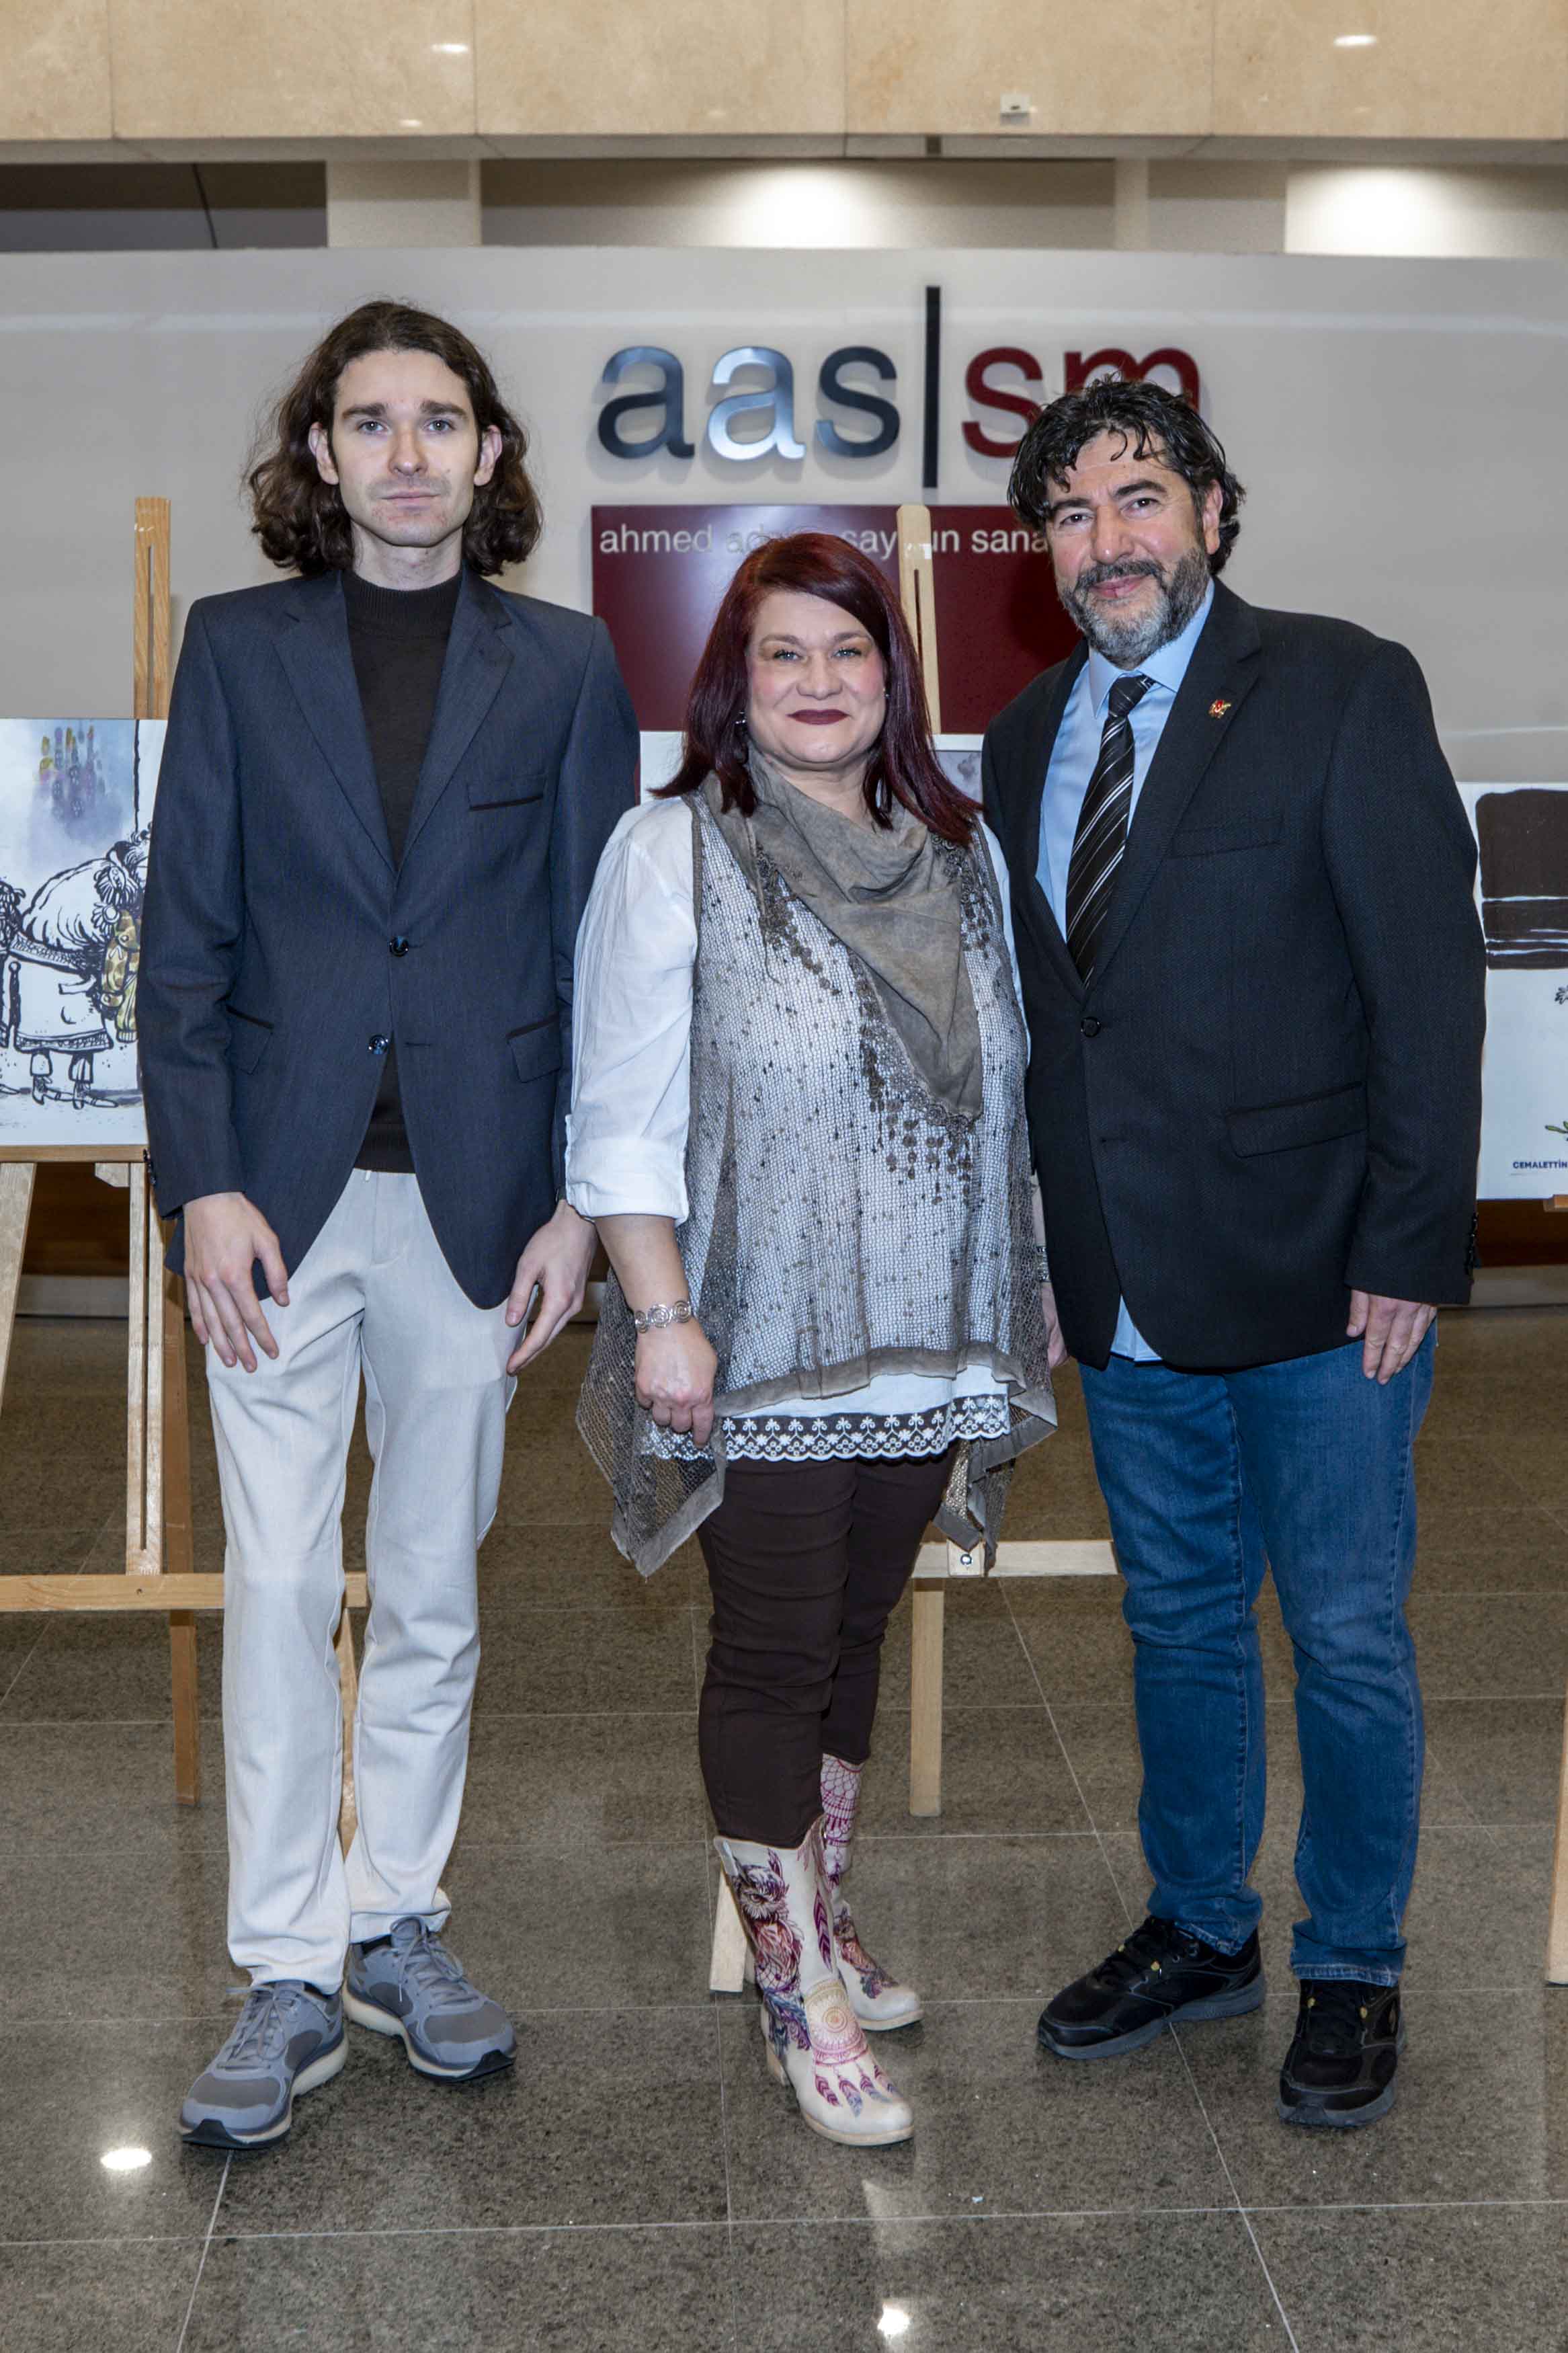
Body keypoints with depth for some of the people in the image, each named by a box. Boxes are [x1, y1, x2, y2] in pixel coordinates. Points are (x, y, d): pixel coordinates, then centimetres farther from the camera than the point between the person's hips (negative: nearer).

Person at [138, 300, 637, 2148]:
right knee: (278, 1584, 2)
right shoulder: (238, 647, 5)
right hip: (281, 1188, 0)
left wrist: (580, 1201, -2)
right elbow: (185, 934, 2)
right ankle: (289, 1975, 14)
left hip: (474, 1192, 1)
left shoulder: (564, 666, 5)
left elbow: (599, 946, 4)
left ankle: (398, 1921, 27)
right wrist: (204, 1182, -8)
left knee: (433, 1584, 11)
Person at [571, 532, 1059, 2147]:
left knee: (857, 1627, 15)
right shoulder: (672, 851, -5)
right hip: (759, 1346, -5)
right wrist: (661, 1315, -14)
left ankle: (821, 1923, 31)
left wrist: (1020, 1303, 12)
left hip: (921, 1344, 5)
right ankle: (795, 1992, 12)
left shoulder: (957, 852, 10)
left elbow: (996, 1088, 14)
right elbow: (622, 1110, -8)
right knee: (775, 1649, 1)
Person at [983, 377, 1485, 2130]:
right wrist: (1040, 1248, 9)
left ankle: (1353, 1972, 26)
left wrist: (1409, 1251, -15)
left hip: (1316, 1280, -5)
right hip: (1127, 1294, 5)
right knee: (1178, 1626, 18)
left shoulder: (1341, 690, -6)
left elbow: (1428, 979, -10)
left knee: (1348, 1640, 7)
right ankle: (1199, 1931, 36)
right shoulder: (1026, 738, 11)